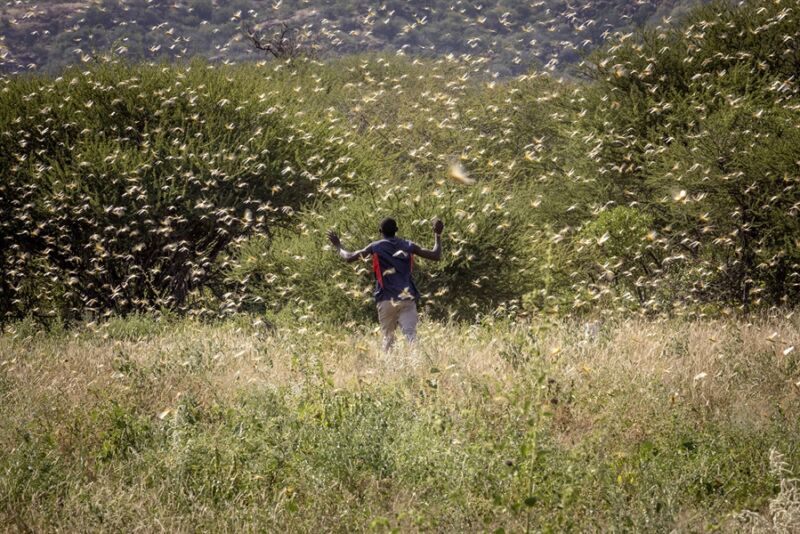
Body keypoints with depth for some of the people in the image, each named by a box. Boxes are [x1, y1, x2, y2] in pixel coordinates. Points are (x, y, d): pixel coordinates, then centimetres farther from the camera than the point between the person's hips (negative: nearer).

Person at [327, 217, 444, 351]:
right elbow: (436, 256, 13)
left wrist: (338, 246, 24)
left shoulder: (375, 247, 6)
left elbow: (349, 258, 5)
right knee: (410, 334, -10)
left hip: (386, 300, -1)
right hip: (407, 298, 1)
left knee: (388, 337, 11)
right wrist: (437, 235, 27)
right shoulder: (409, 246, 11)